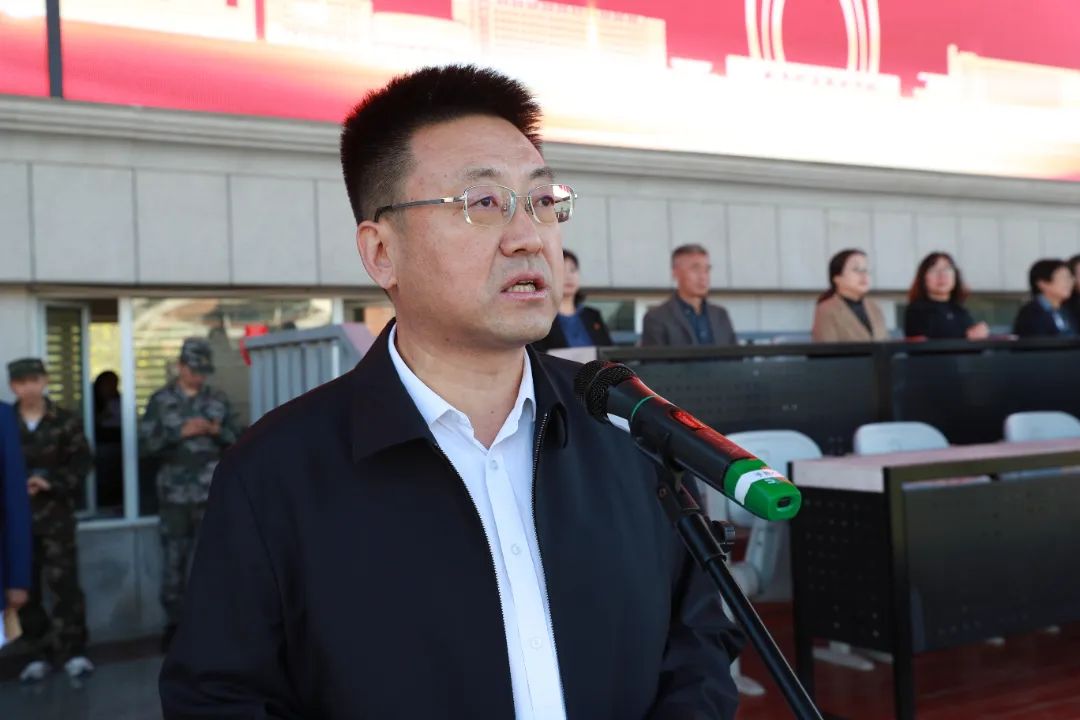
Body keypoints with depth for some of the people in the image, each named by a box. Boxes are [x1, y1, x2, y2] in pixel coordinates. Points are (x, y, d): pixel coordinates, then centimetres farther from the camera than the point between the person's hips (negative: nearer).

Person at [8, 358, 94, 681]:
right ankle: (38, 654, 18)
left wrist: (52, 483, -15)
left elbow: (82, 462, -1)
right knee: (25, 588, 7)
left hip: (55, 516, -2)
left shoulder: (66, 421, 1)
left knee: (64, 584, -3)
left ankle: (73, 651, 7)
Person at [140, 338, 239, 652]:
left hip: (212, 493, 0)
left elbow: (236, 441, 8)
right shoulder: (161, 400, 2)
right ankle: (173, 623, 18)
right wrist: (180, 432, -16)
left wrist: (218, 431, -13)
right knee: (173, 561, 7)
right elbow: (146, 444, -4)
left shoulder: (218, 400, 6)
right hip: (174, 493, 0)